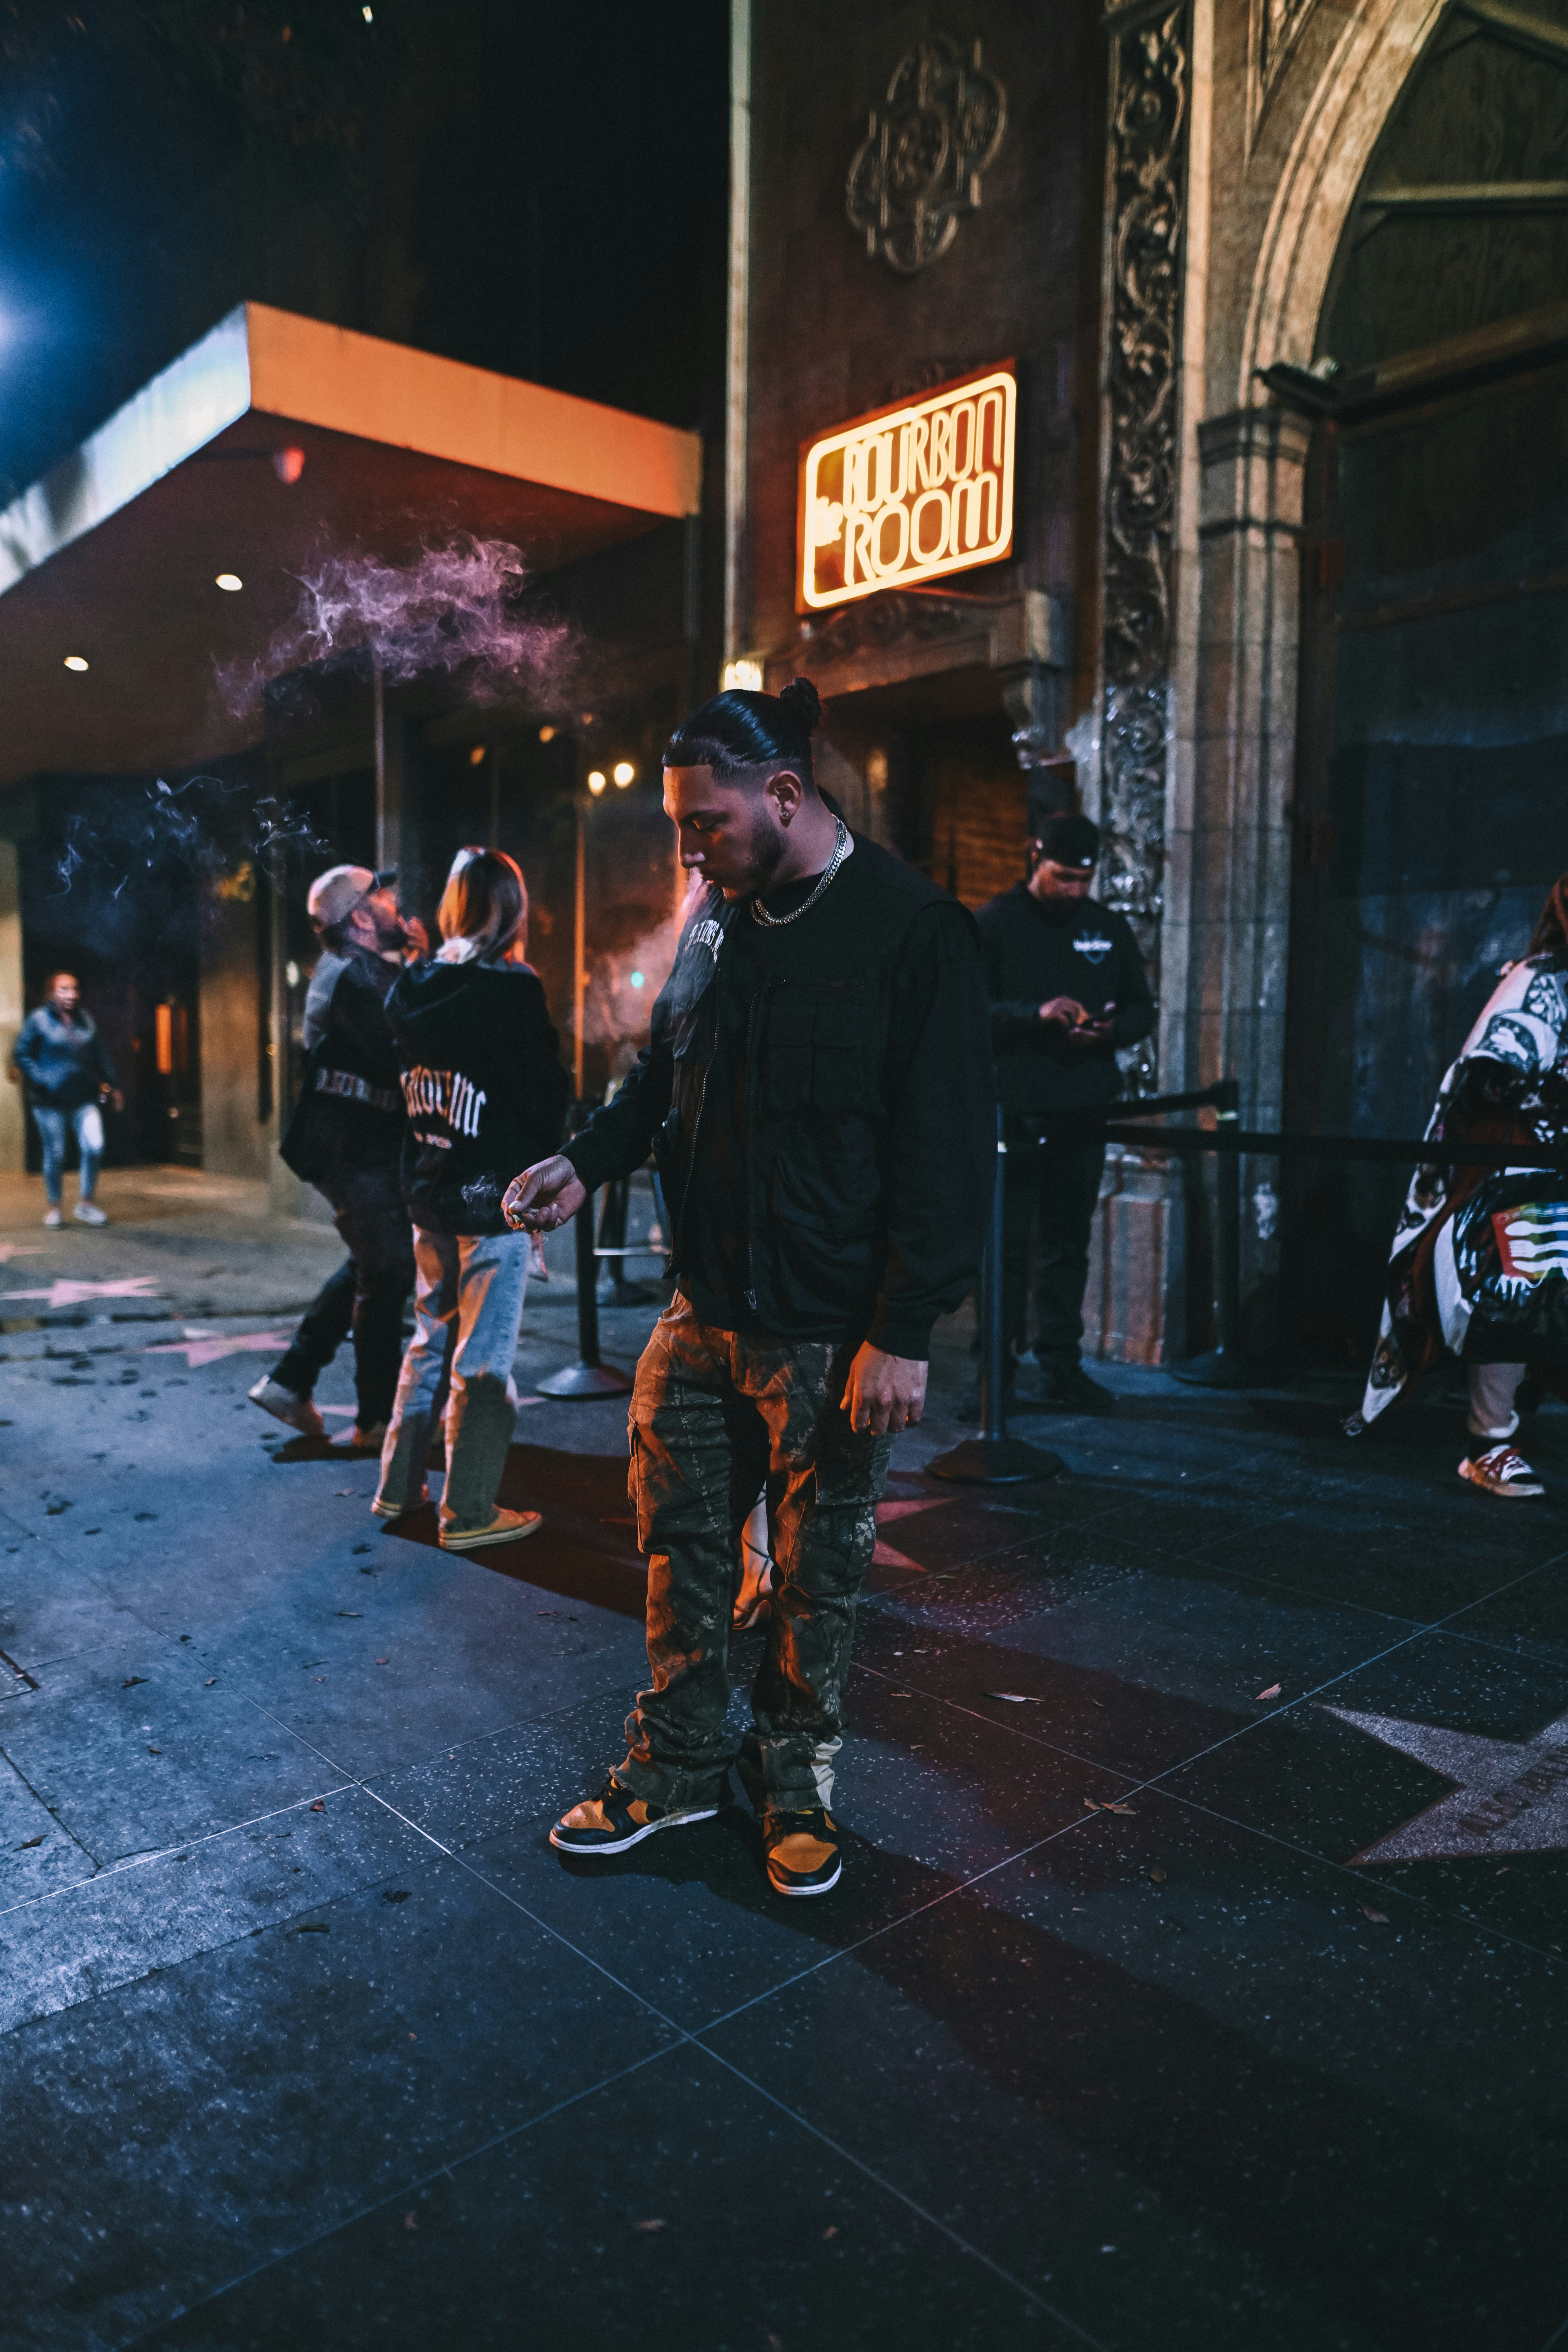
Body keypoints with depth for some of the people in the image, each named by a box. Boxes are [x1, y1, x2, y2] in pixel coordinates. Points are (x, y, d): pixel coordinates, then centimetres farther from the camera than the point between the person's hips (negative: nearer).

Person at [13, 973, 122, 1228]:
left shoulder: (86, 1020, 9)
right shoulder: (38, 1019, -4)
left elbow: (99, 1056, 15)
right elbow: (21, 1054, -4)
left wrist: (111, 1085, 12)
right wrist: (41, 1080, -13)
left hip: (84, 1097, 3)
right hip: (51, 1102, -3)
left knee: (94, 1147, -10)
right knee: (55, 1155, 4)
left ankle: (86, 1202, 6)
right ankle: (53, 1207, 20)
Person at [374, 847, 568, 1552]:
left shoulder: (416, 990, 5)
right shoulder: (512, 991, -14)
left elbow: (408, 1085, 11)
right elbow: (545, 1097, -11)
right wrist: (538, 1177, 5)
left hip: (430, 1196, 7)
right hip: (492, 1198, -7)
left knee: (432, 1339, 19)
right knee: (484, 1358, 1)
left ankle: (398, 1487, 27)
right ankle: (468, 1513, 7)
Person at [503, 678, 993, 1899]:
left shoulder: (912, 928, -13)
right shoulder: (717, 916, 8)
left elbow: (948, 1147, -15)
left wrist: (903, 1334, -18)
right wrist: (588, 1160, 3)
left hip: (832, 1334, -6)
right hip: (703, 1308, 6)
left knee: (819, 1571, 10)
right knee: (682, 1542, 14)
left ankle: (797, 1780, 31)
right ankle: (678, 1765, 33)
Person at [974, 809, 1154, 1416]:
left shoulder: (1111, 928, 12)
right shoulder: (994, 923, -1)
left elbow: (1143, 1008, 16)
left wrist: (1112, 1029, -6)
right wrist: (1037, 1014, -21)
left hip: (1085, 1112, 4)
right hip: (1015, 1111, -4)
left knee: (1068, 1247, 10)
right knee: (1006, 1246, -1)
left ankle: (1061, 1370, 19)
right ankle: (998, 1371, 8)